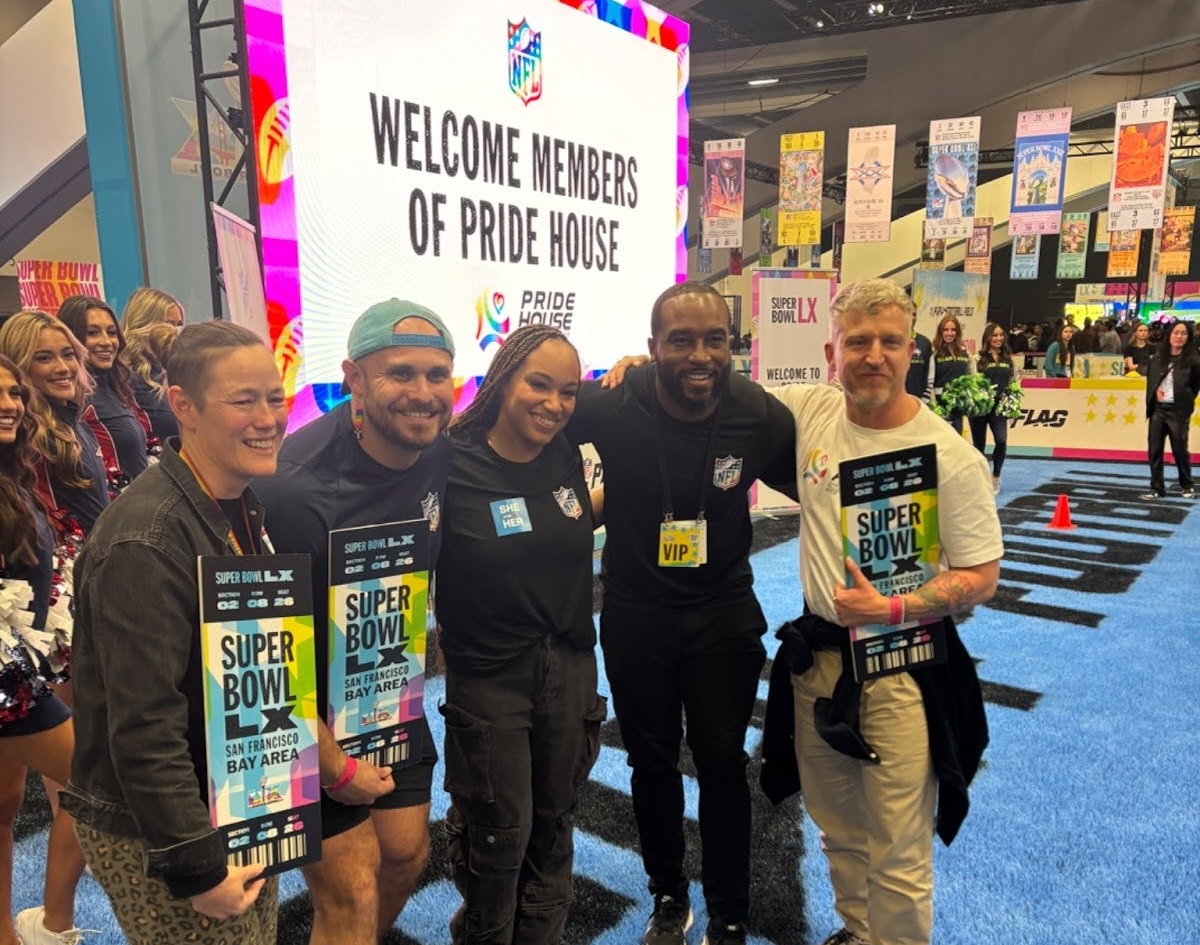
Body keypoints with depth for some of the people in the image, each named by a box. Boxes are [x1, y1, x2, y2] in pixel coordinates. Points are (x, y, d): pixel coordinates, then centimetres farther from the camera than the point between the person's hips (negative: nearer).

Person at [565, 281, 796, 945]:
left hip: (724, 615, 0)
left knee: (722, 765, 11)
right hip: (634, 617, 0)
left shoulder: (760, 417, -17)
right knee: (652, 765, 17)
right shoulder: (609, 408, -22)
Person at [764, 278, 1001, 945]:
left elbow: (982, 578, -9)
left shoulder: (950, 456, -14)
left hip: (902, 670, -4)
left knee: (898, 860, 6)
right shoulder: (810, 410, -4)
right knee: (839, 834, 24)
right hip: (816, 656, 5)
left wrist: (892, 609, -22)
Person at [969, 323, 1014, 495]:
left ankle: (995, 476, 5)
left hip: (999, 408, 3)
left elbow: (1012, 383, 16)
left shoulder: (1008, 359, 11)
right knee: (979, 444, 5)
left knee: (1001, 440, -15)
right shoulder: (978, 358, -3)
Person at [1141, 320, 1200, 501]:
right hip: (1158, 408, 4)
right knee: (1154, 449, 2)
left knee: (1180, 450, 4)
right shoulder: (1158, 357, 6)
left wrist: (1185, 402, 3)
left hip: (1178, 411, -3)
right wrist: (1156, 391, 2)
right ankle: (1157, 488, 10)